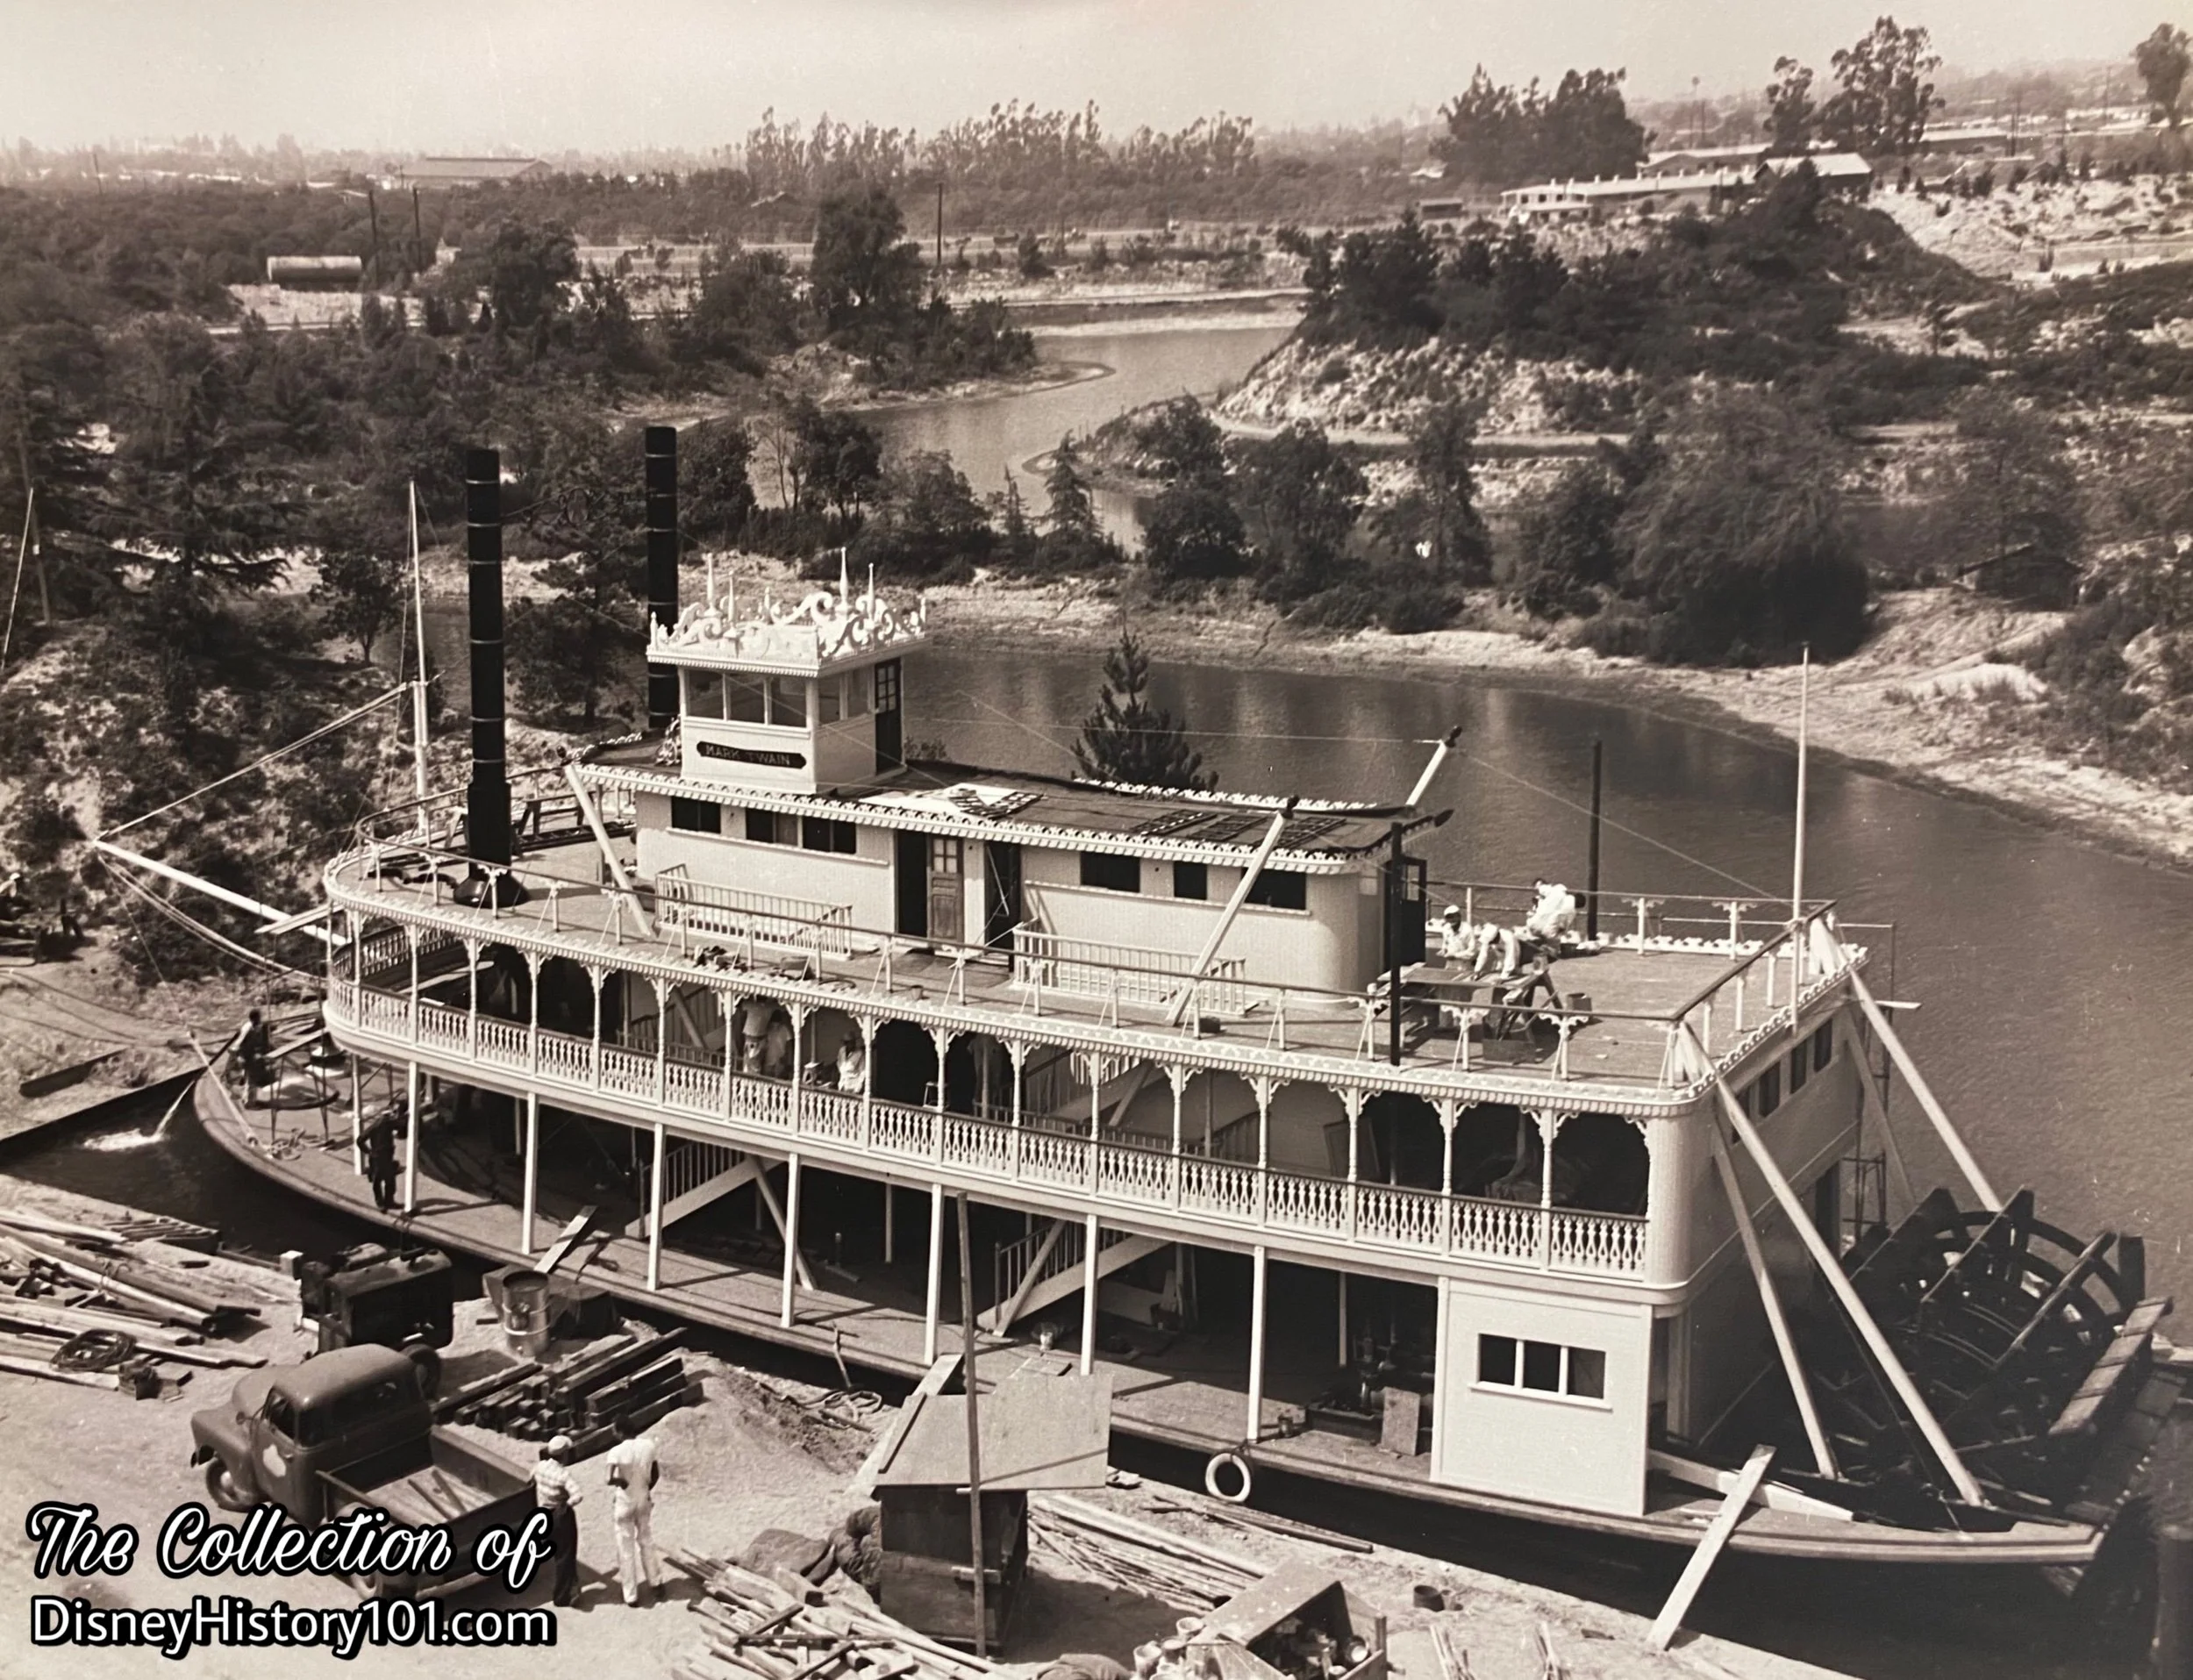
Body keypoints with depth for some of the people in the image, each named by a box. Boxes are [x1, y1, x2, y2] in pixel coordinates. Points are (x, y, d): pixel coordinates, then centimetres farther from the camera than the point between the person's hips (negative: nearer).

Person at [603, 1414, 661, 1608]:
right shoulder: (648, 1445, -8)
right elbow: (655, 1474, 3)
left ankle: (631, 1597, 15)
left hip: (624, 1503, -4)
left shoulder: (617, 1452, -23)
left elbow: (610, 1479, -34)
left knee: (626, 1550, 8)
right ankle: (653, 1583, 39)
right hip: (644, 1500, 4)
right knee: (647, 1542, 24)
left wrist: (621, 1481, -15)